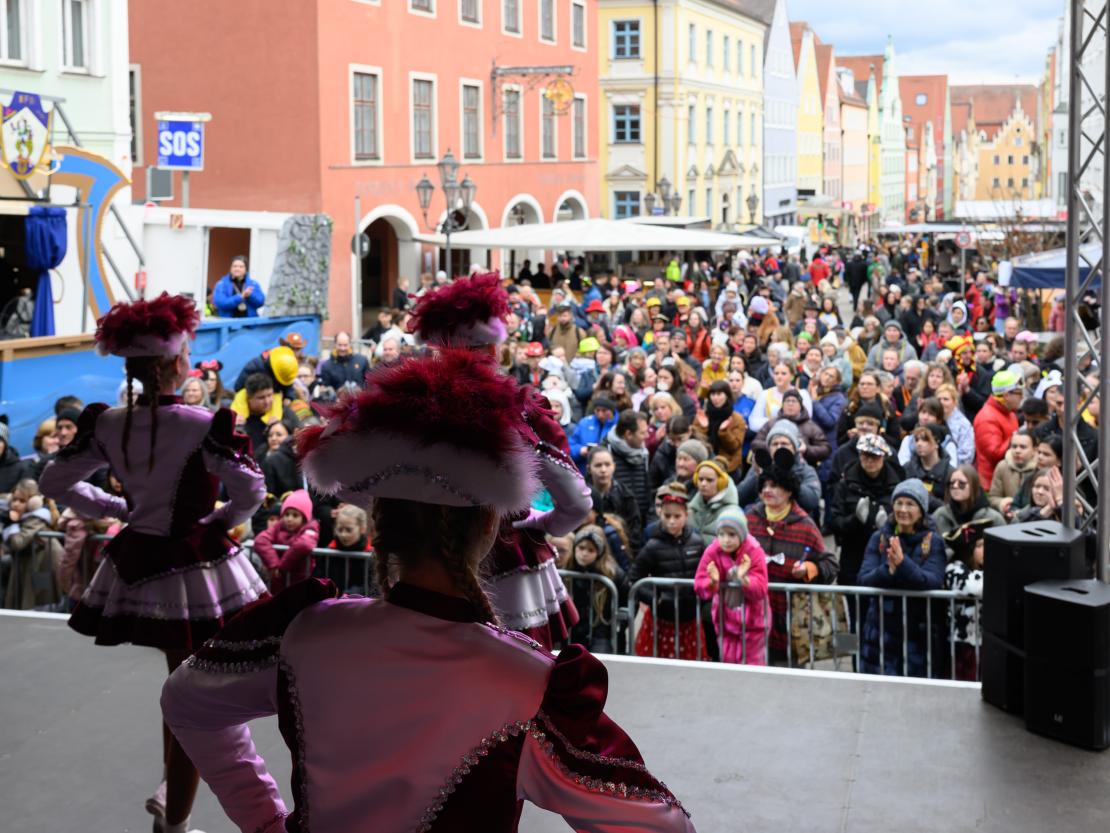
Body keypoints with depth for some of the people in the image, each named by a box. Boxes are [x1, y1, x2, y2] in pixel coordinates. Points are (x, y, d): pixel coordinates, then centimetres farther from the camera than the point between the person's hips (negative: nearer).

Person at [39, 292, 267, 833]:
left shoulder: (105, 424, -4)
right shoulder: (203, 425, -19)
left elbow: (55, 482, 4)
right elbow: (251, 491, -21)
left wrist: (115, 509, 11)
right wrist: (218, 524, -3)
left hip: (137, 562, 6)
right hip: (194, 566, -6)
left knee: (180, 679, 28)